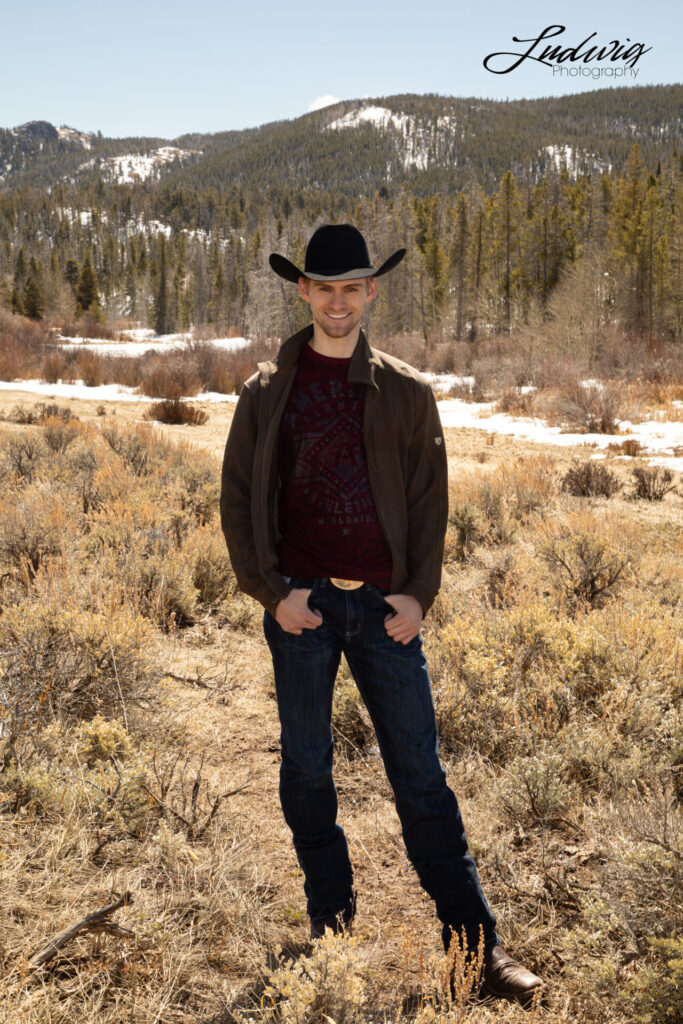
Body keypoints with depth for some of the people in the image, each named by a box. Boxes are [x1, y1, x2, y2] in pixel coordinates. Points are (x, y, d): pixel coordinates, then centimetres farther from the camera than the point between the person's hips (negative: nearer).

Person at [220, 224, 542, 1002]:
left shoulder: (406, 392, 7)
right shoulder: (266, 392, 5)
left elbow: (430, 499, 7)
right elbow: (238, 500, 4)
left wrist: (418, 593, -3)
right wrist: (272, 592, -6)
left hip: (386, 607, 0)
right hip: (301, 604, 0)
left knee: (420, 775, 4)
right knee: (306, 769, 11)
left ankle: (473, 938, 14)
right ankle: (331, 921, 30)